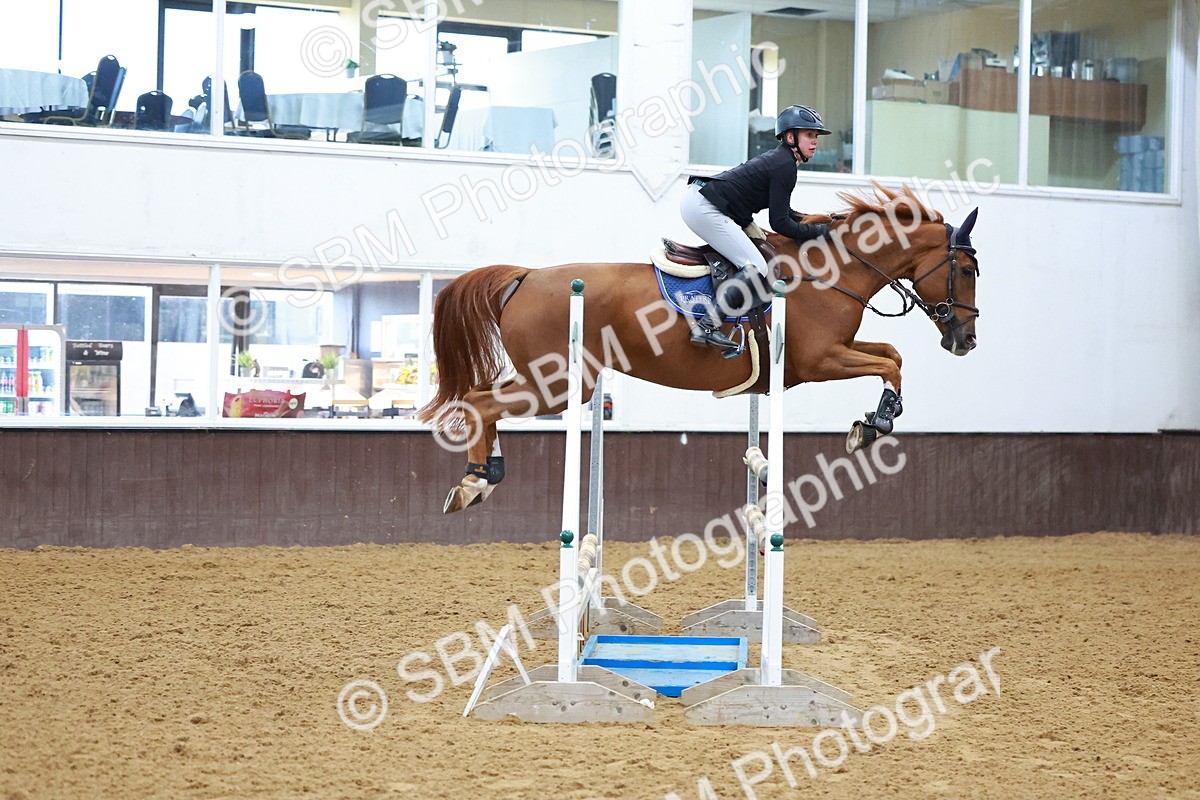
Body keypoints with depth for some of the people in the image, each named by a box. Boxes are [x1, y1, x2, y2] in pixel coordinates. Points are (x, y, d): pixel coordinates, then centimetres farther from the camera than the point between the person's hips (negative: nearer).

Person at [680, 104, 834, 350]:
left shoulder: (778, 159, 19)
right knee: (756, 267, -15)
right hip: (703, 208, -11)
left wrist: (821, 220, 20)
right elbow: (779, 223, -12)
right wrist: (820, 231, -5)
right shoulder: (785, 167, -12)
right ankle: (706, 327, -21)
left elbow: (783, 212, 28)